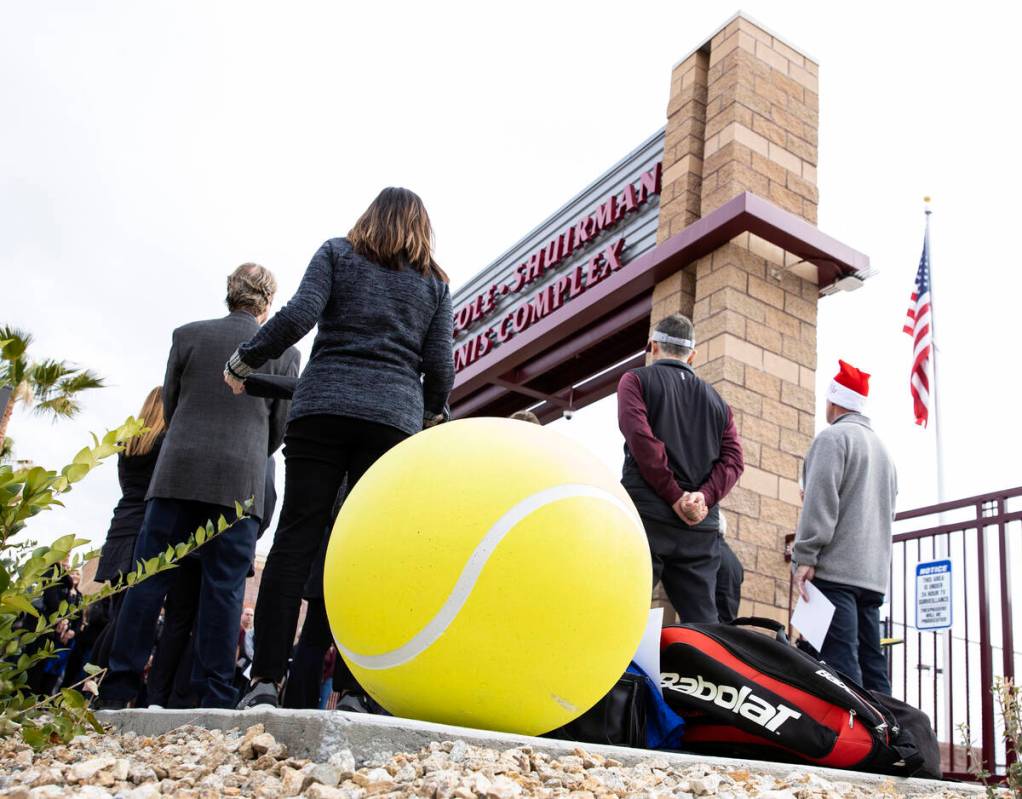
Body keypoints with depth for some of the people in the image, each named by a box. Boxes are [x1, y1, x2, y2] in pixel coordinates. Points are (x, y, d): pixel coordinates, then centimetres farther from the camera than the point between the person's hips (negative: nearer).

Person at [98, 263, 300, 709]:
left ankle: (118, 691, 3)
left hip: (178, 472, 1)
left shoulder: (188, 335, 8)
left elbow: (169, 406, 14)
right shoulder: (283, 351, 6)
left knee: (150, 577, 4)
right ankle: (214, 699, -2)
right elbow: (281, 426, 9)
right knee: (223, 587, -1)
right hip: (241, 481, -1)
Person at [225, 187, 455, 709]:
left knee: (295, 540, -4)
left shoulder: (338, 254, 14)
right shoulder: (434, 283, 19)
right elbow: (440, 367, 10)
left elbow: (298, 315, -2)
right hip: (394, 418, 1)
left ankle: (265, 680, -11)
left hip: (323, 407, -1)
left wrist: (243, 361, 11)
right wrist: (430, 416, 28)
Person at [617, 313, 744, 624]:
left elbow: (640, 437, -10)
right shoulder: (715, 400, 20)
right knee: (703, 622, 6)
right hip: (701, 526, 4)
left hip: (647, 516, -4)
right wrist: (705, 497, -6)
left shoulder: (636, 380, 7)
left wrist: (675, 496, -9)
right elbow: (733, 459, 7)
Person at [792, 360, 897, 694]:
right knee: (871, 662, 7)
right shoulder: (881, 447, 23)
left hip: (835, 569, -8)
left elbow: (819, 500, -13)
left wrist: (804, 557, -15)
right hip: (874, 573, 8)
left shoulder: (833, 437, -3)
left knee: (840, 660, -13)